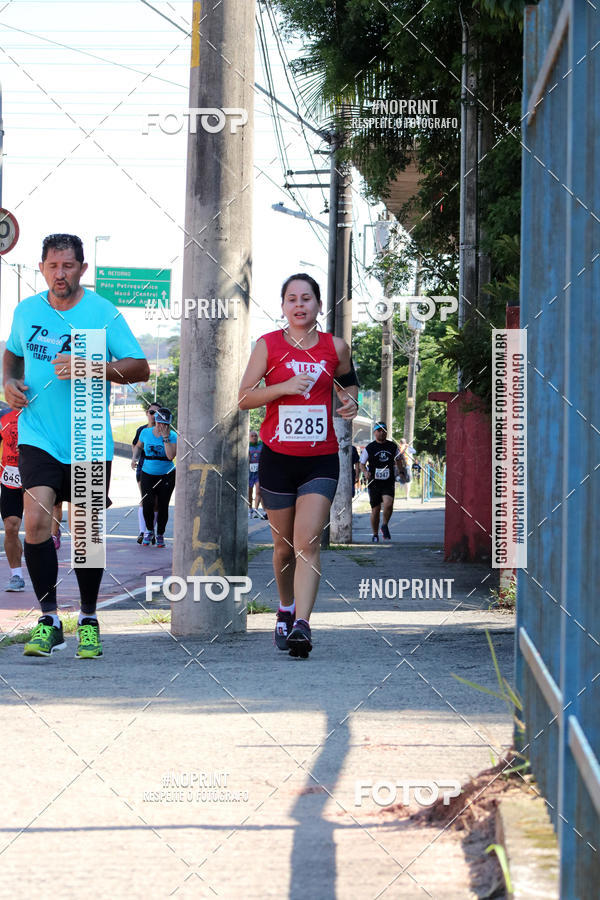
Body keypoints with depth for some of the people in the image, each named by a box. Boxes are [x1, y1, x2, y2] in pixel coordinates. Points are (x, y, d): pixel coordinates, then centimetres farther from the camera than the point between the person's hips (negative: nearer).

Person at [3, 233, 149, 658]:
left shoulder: (104, 313, -5)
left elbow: (140, 368, -8)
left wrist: (89, 368, -21)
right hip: (39, 436, 1)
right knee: (36, 520, -15)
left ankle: (89, 620, 23)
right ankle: (49, 620, -5)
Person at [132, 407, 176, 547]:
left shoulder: (172, 436, -6)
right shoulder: (145, 433, 0)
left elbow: (171, 456, -19)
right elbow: (138, 446, 20)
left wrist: (165, 437, -20)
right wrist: (135, 458, 3)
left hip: (167, 475, -1)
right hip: (148, 474, 1)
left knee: (163, 505, 1)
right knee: (147, 504, -12)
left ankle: (160, 535, 20)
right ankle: (149, 530, 14)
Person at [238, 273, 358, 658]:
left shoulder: (336, 347, 4)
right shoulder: (268, 345, 0)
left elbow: (348, 380, 24)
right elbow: (244, 397, -2)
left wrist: (351, 400, 2)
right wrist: (283, 387, -17)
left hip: (321, 459, 0)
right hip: (277, 456, 1)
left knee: (308, 543, -14)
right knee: (284, 544, 11)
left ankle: (301, 625, -23)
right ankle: (285, 610, 35)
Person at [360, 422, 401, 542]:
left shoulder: (393, 446, 6)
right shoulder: (369, 448, 0)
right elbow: (362, 464, 5)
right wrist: (366, 472, -14)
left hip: (389, 483, 1)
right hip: (374, 483, -1)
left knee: (388, 504, -22)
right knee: (375, 509, 4)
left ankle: (385, 525, 4)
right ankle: (375, 535, 20)